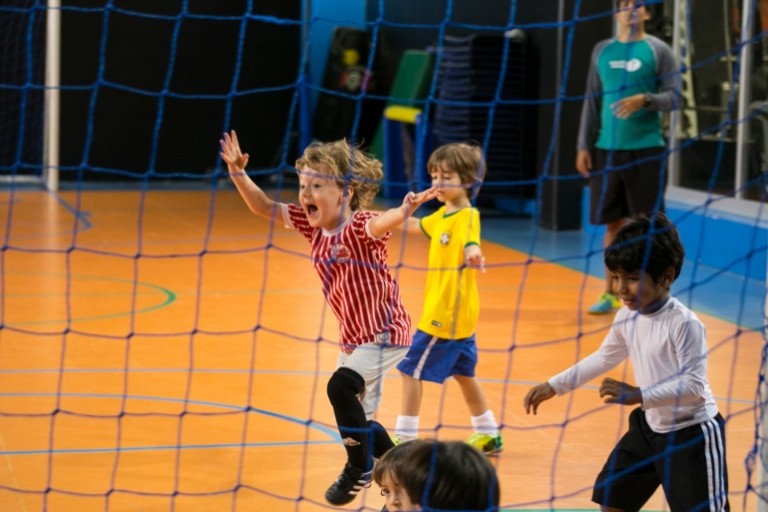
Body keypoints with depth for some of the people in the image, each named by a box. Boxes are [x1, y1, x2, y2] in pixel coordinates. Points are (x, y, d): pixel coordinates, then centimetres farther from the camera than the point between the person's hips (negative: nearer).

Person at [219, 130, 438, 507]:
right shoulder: (312, 225, -2)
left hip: (384, 333, -9)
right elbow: (264, 207, 0)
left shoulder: (359, 227, -23)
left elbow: (381, 223, -46)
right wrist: (238, 173, -14)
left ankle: (359, 467, -9)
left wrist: (403, 212, -68)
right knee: (357, 415, 16)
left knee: (341, 387, -28)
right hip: (352, 337, 9)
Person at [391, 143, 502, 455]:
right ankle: (489, 435, 30)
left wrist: (472, 255, -61)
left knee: (411, 369, -5)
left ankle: (404, 439, -1)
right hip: (458, 315, 10)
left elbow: (470, 244, -40)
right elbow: (416, 227, 29)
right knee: (463, 373, 19)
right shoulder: (443, 215, 8)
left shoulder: (467, 217, -19)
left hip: (447, 314, -10)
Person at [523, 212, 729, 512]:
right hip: (649, 426, 8)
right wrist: (554, 386, 14)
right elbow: (604, 357, 15)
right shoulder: (627, 317, -2)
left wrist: (639, 395, -34)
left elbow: (694, 385, -27)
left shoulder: (684, 323, -25)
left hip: (692, 433, -8)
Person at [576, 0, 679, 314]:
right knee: (613, 223, 8)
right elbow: (591, 102, 14)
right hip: (607, 149, 4)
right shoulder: (602, 51, 12)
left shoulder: (657, 50, 1)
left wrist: (644, 99, -23)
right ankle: (611, 294, 16)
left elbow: (673, 98, -4)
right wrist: (583, 146, 9)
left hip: (646, 149, -4)